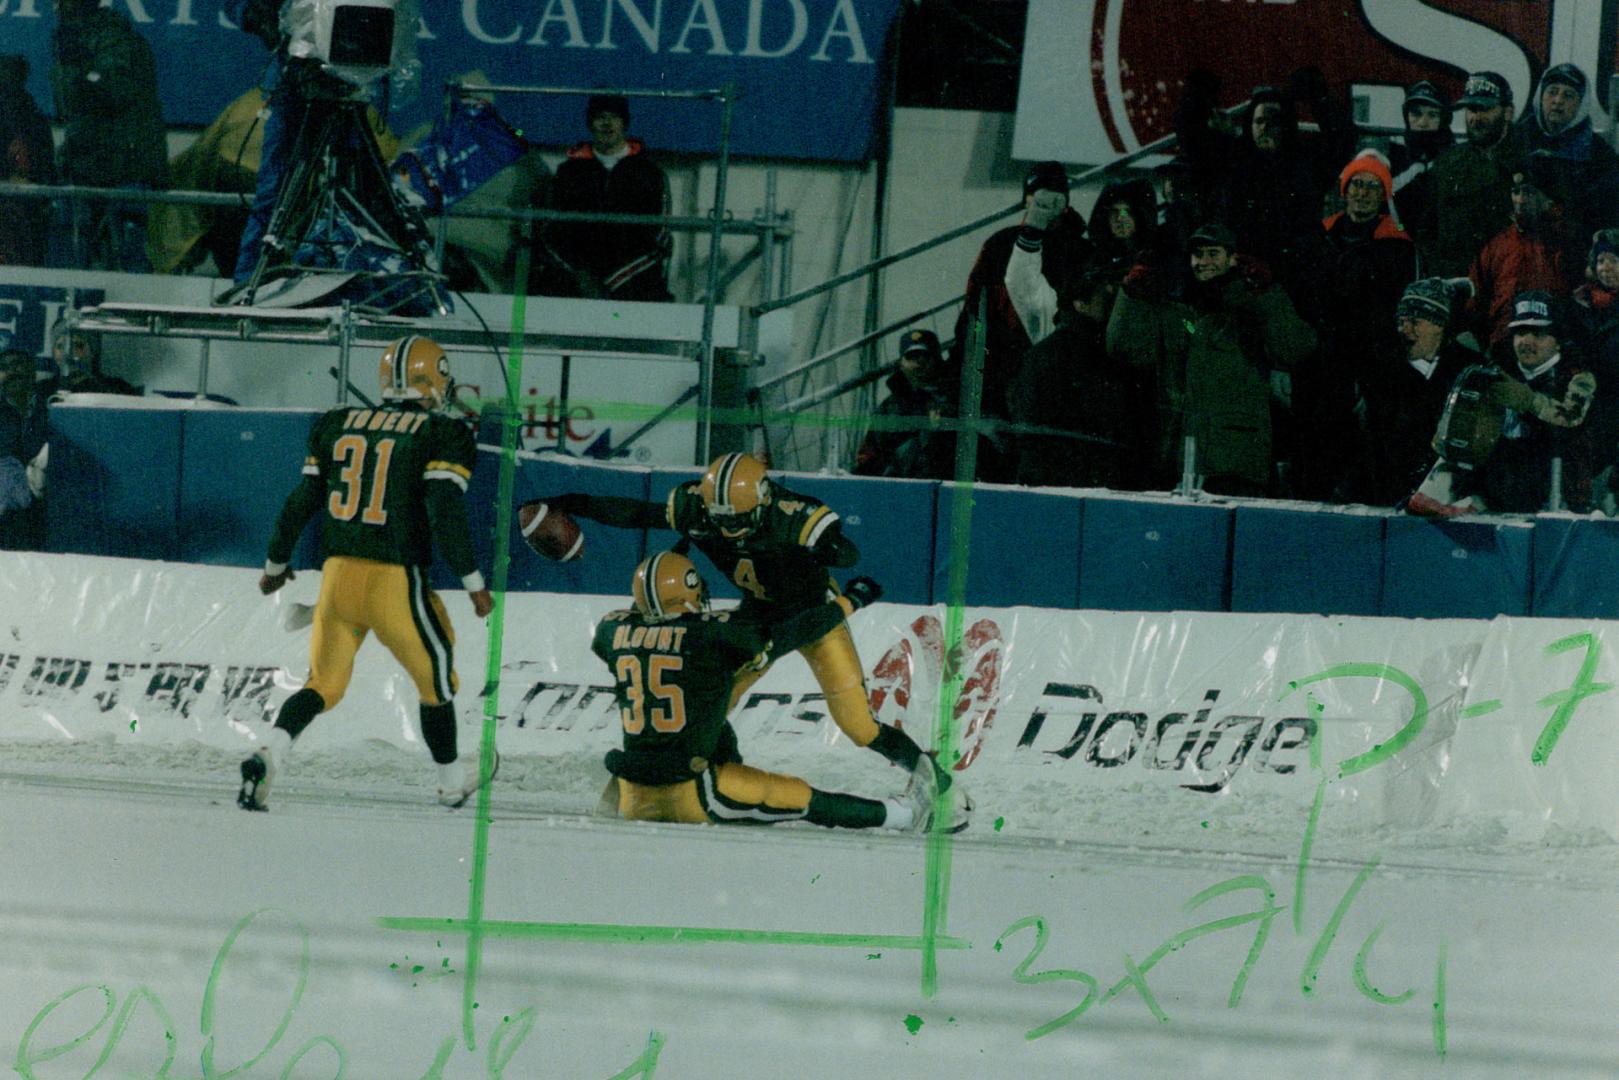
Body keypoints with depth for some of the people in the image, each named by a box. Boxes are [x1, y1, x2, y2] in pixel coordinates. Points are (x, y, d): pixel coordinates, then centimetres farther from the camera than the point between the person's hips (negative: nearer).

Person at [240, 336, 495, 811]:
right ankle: (453, 780, 32)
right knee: (436, 676, 18)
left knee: (324, 683, 12)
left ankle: (269, 753, -13)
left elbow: (302, 500, 14)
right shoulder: (441, 436, -4)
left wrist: (276, 563, 26)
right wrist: (473, 581, -6)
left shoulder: (337, 425, 10)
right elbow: (445, 512, -13)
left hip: (338, 575, 4)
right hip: (396, 579, -4)